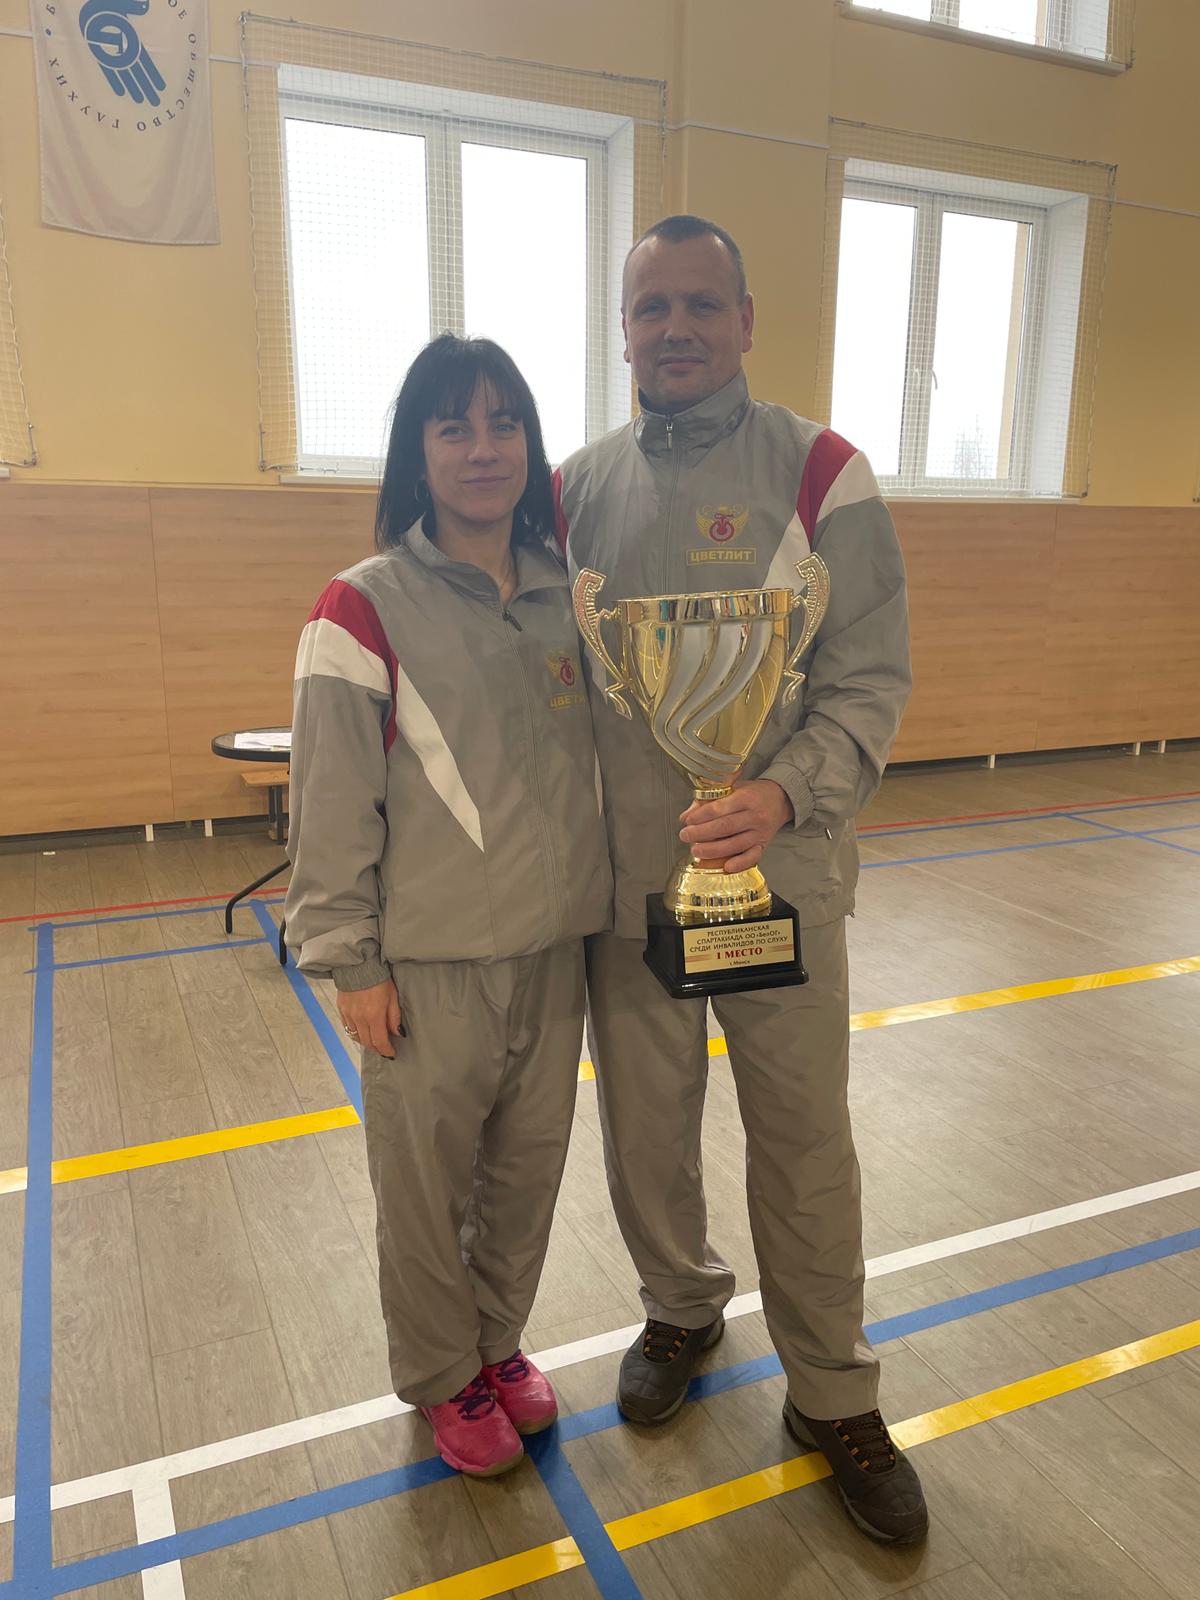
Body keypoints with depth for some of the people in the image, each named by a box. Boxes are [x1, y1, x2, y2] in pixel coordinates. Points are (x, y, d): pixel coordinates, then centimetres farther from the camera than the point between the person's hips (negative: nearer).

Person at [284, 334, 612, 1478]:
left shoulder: (566, 595, 4)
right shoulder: (367, 610, -13)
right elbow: (332, 808, -11)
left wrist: (596, 903, 11)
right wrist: (350, 962, -10)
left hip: (552, 950, 5)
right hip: (430, 964, -5)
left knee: (528, 1167, 19)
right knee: (428, 1185, 12)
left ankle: (499, 1341, 43)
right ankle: (443, 1377, 37)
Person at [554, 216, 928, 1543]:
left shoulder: (820, 472, -5)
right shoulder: (575, 488, 4)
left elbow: (872, 679, -9)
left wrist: (784, 794, -27)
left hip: (778, 875, -2)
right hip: (622, 882, 3)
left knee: (805, 1142, 10)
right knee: (644, 1130, 17)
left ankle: (833, 1397, 33)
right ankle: (680, 1310, 46)